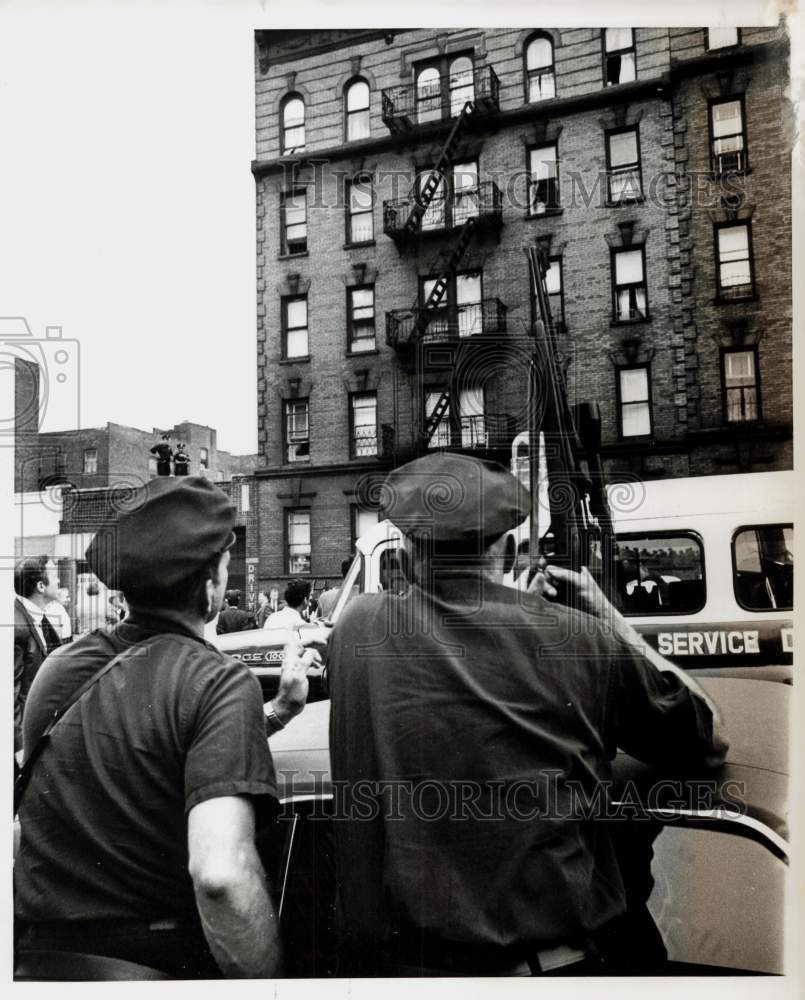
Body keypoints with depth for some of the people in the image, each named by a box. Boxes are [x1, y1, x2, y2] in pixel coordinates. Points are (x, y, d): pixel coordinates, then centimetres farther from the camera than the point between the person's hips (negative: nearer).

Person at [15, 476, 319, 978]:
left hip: (40, 952, 6)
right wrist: (270, 986, -19)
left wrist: (280, 708, 10)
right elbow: (220, 872, -31)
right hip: (166, 960, -5)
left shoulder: (61, 666, 0)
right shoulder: (224, 682, -19)